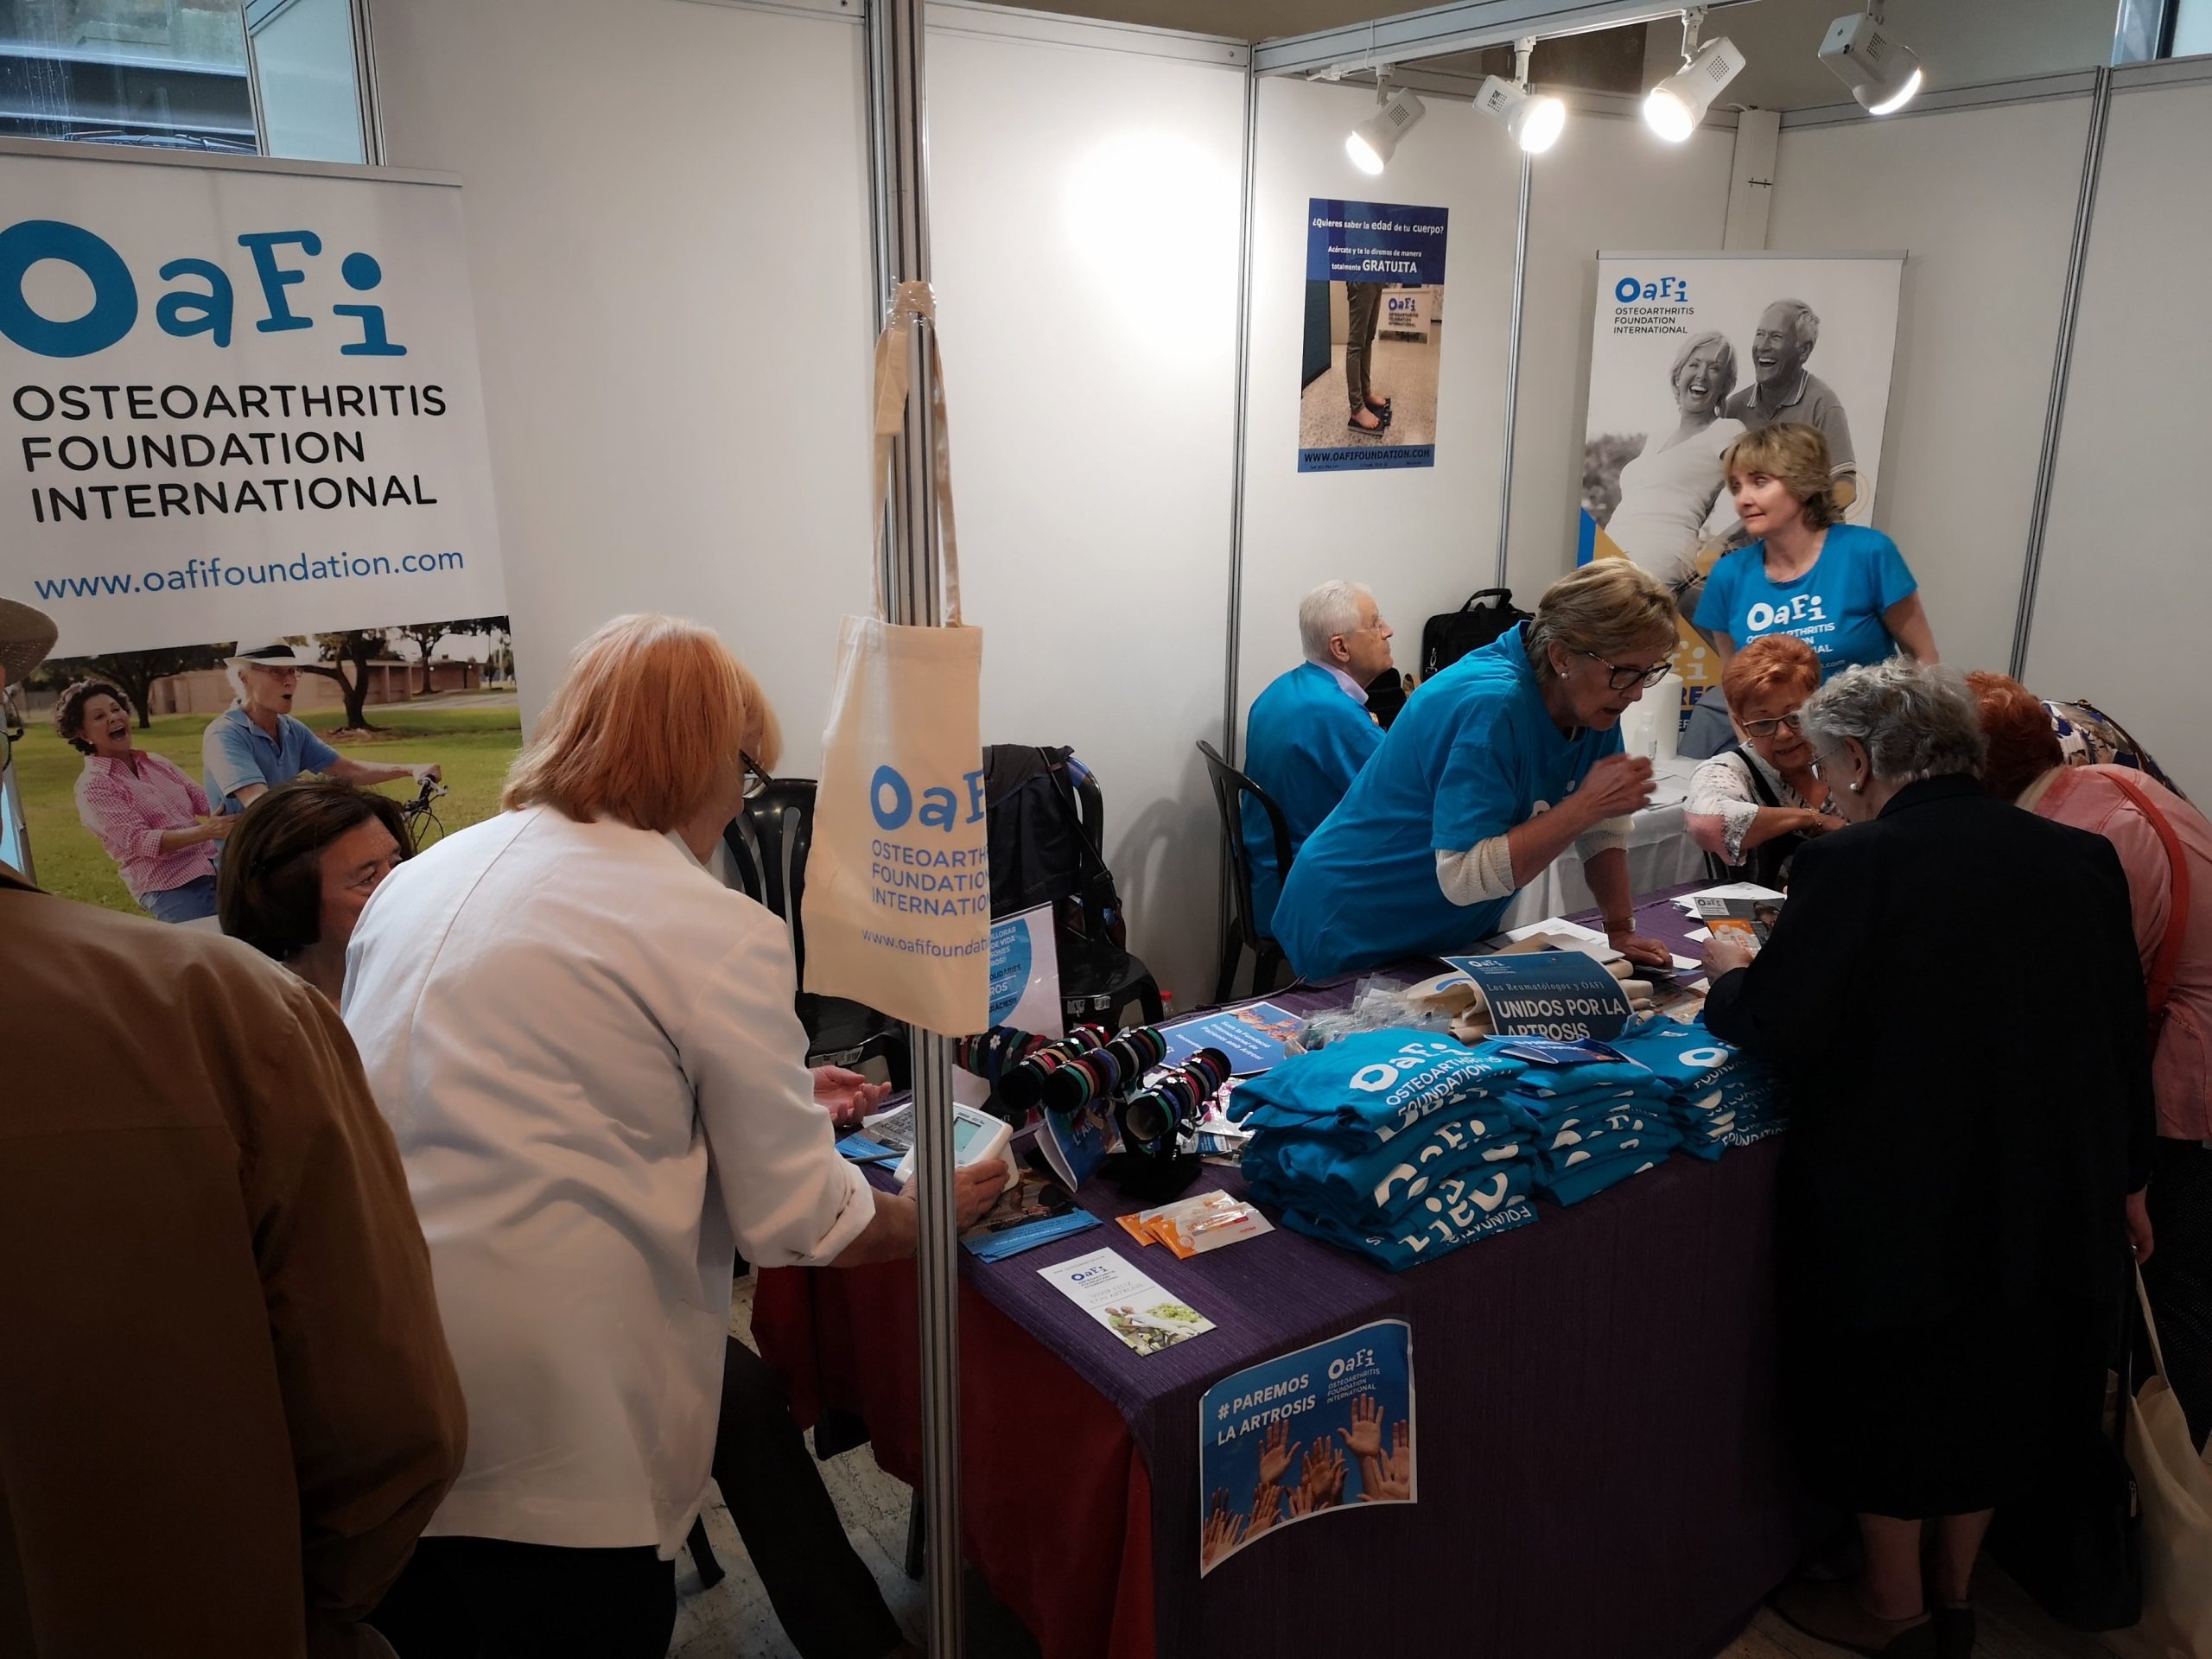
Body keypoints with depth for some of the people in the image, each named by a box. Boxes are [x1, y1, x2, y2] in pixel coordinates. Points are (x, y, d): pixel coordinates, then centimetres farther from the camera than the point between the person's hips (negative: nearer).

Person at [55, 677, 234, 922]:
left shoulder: (156, 762, 12)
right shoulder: (93, 785, -6)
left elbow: (204, 802, 10)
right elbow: (138, 841, -17)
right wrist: (203, 832, -32)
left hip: (216, 869, 6)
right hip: (169, 888, -5)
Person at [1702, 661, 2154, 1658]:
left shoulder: (1852, 865, -21)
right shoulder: (2081, 859, -3)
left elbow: (1776, 1032, -21)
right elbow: (2122, 1038, 5)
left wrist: (1731, 974, 1)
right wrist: (2125, 1180, 18)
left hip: (1895, 1202, -5)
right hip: (2050, 1200, 6)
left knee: (1884, 1401, 16)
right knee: (1992, 1391, 23)